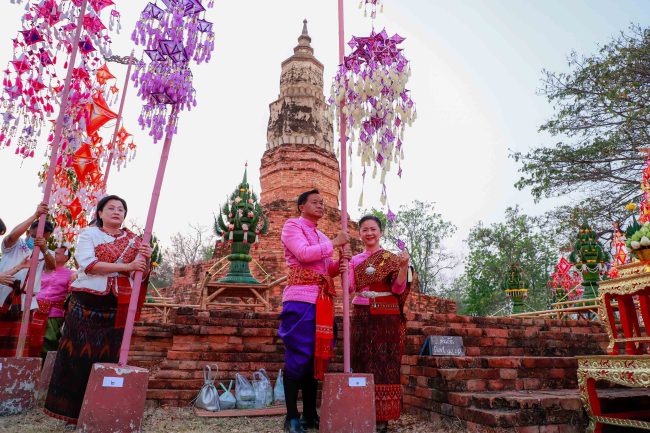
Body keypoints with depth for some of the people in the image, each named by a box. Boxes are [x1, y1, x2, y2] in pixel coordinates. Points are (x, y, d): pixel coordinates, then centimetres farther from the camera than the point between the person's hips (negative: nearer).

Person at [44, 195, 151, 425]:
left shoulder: (133, 240, 10)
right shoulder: (89, 234, 1)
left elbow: (139, 275, 8)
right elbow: (88, 264, -15)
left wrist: (145, 260, -14)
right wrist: (126, 266, -22)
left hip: (118, 308, 3)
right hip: (88, 303, -2)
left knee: (108, 357, 7)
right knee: (80, 356, 2)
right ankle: (71, 409, 17)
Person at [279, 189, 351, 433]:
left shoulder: (321, 236, 24)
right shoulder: (292, 225, 2)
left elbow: (328, 270, 18)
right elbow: (303, 253, -15)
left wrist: (342, 260, -3)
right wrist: (334, 243, -8)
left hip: (323, 300, 7)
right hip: (301, 298, -7)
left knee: (316, 356, 9)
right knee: (299, 356, -5)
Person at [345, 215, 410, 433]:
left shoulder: (391, 257, 2)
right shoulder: (355, 260, 10)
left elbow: (398, 288, -6)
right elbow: (350, 288, 2)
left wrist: (404, 266, -21)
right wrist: (344, 273, -16)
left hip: (386, 317, -3)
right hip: (361, 317, 3)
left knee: (384, 364, -1)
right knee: (362, 363, 5)